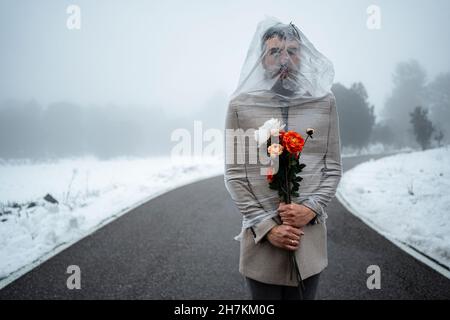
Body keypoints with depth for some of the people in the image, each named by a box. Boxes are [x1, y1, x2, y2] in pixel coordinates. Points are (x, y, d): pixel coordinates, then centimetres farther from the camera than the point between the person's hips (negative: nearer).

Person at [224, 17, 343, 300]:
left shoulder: (325, 102, 3)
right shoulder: (241, 105, -2)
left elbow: (333, 168, 6)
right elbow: (234, 174, -3)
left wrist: (311, 208, -11)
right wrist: (266, 227, -9)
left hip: (310, 235, 2)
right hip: (261, 236, -1)